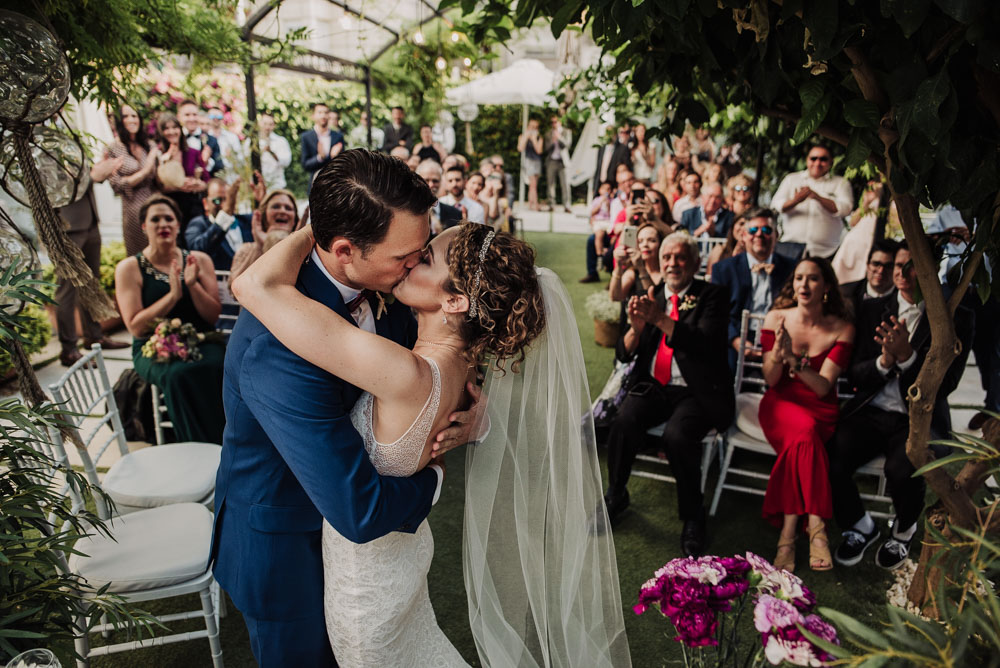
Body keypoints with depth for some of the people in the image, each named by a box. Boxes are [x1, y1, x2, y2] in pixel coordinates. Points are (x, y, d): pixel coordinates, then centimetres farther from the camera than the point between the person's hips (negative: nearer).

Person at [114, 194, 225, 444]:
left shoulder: (199, 260, 10)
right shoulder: (129, 268, 3)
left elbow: (214, 316, 5)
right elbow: (135, 327, -6)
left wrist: (193, 285, -13)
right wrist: (173, 295, -16)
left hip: (199, 341, 2)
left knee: (218, 366, -33)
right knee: (180, 373, -35)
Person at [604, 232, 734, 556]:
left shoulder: (712, 296, 1)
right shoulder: (649, 296, 11)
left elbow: (705, 343, -18)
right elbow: (623, 353, 7)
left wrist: (662, 319, -28)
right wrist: (636, 327, -14)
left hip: (696, 392, -3)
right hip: (653, 386, 3)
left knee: (677, 436, -31)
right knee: (624, 421, -26)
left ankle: (693, 517, -6)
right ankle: (615, 496, -1)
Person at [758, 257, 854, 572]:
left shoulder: (842, 329, -3)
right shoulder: (776, 318, -1)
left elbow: (823, 387, -11)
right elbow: (770, 380, -2)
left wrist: (794, 360, -28)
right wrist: (777, 353, -24)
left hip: (820, 408, 0)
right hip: (780, 403, 0)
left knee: (799, 439, -34)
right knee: (805, 430, -34)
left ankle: (789, 531, -28)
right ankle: (815, 527, -31)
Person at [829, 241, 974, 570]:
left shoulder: (955, 317, 1)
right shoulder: (872, 309, 9)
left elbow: (945, 384, -7)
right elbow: (854, 376, 5)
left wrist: (906, 355, -22)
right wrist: (884, 361, -16)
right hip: (871, 412, 3)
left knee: (901, 470, -33)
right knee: (829, 463, -24)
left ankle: (904, 530, 5)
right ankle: (861, 527, 10)